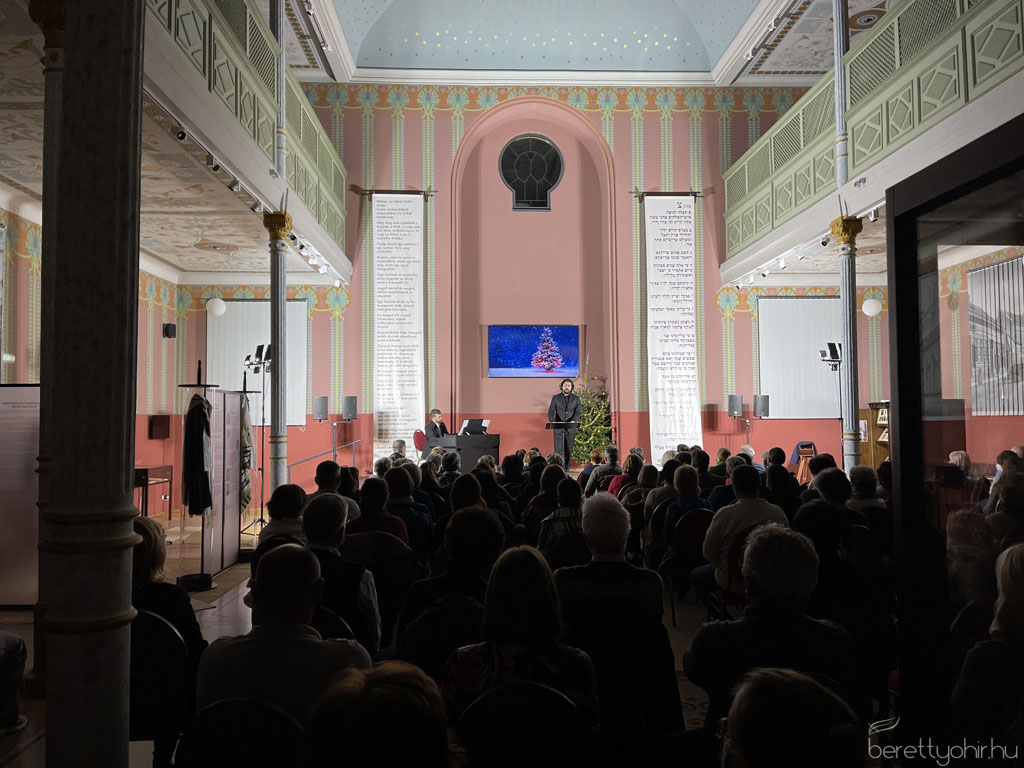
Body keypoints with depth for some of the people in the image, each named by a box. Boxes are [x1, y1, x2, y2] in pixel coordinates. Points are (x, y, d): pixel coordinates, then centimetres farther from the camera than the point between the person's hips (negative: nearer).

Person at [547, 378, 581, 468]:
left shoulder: (576, 398, 10)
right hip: (558, 428, -2)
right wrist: (552, 422, -17)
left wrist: (574, 421, -18)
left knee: (568, 451, 4)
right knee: (558, 451, -8)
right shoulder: (556, 398, 7)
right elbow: (551, 412, 1)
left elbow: (577, 412, 3)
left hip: (571, 429, 2)